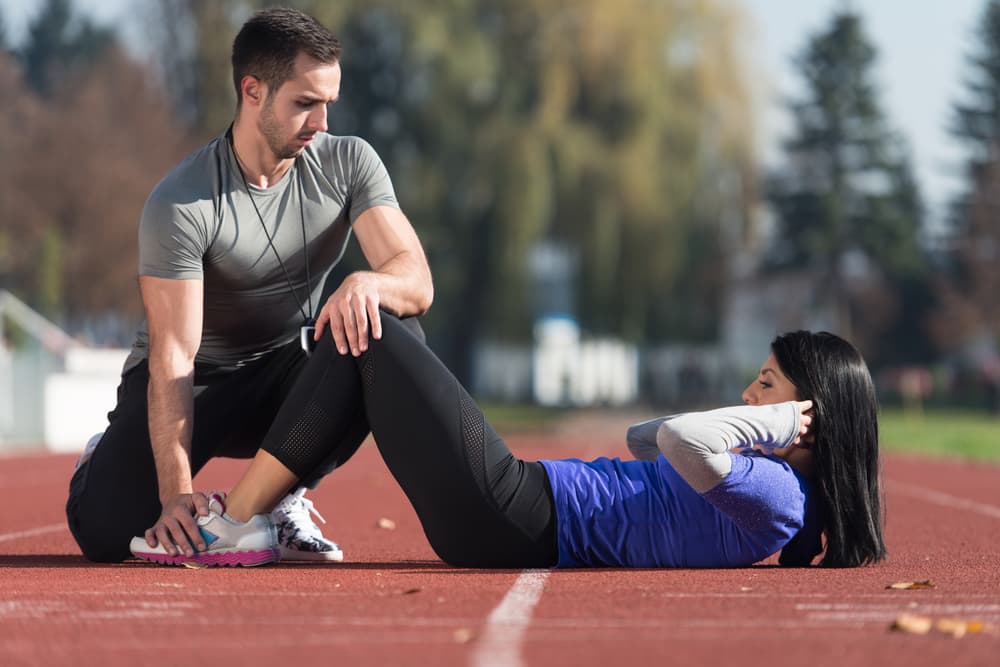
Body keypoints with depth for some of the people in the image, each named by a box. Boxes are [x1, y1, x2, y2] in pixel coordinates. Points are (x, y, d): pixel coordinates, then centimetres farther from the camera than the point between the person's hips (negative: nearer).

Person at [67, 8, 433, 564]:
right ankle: (107, 463, 15)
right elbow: (172, 356, -26)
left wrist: (368, 283, -46)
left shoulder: (349, 163, -10)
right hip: (198, 380, -3)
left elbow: (418, 281, -20)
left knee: (392, 334, -28)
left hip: (288, 373, 3)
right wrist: (175, 493, -35)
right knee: (107, 534, -25)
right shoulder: (180, 204, -23)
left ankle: (282, 499, -10)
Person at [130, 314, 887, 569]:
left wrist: (763, 423, -20)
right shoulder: (767, 473, 12)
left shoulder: (775, 499, -18)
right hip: (523, 524, 10)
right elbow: (648, 440, 26)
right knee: (360, 340, 19)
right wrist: (752, 422, 13)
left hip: (511, 518, -10)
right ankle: (256, 514, 20)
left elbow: (679, 440, -37)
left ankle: (236, 526, 0)